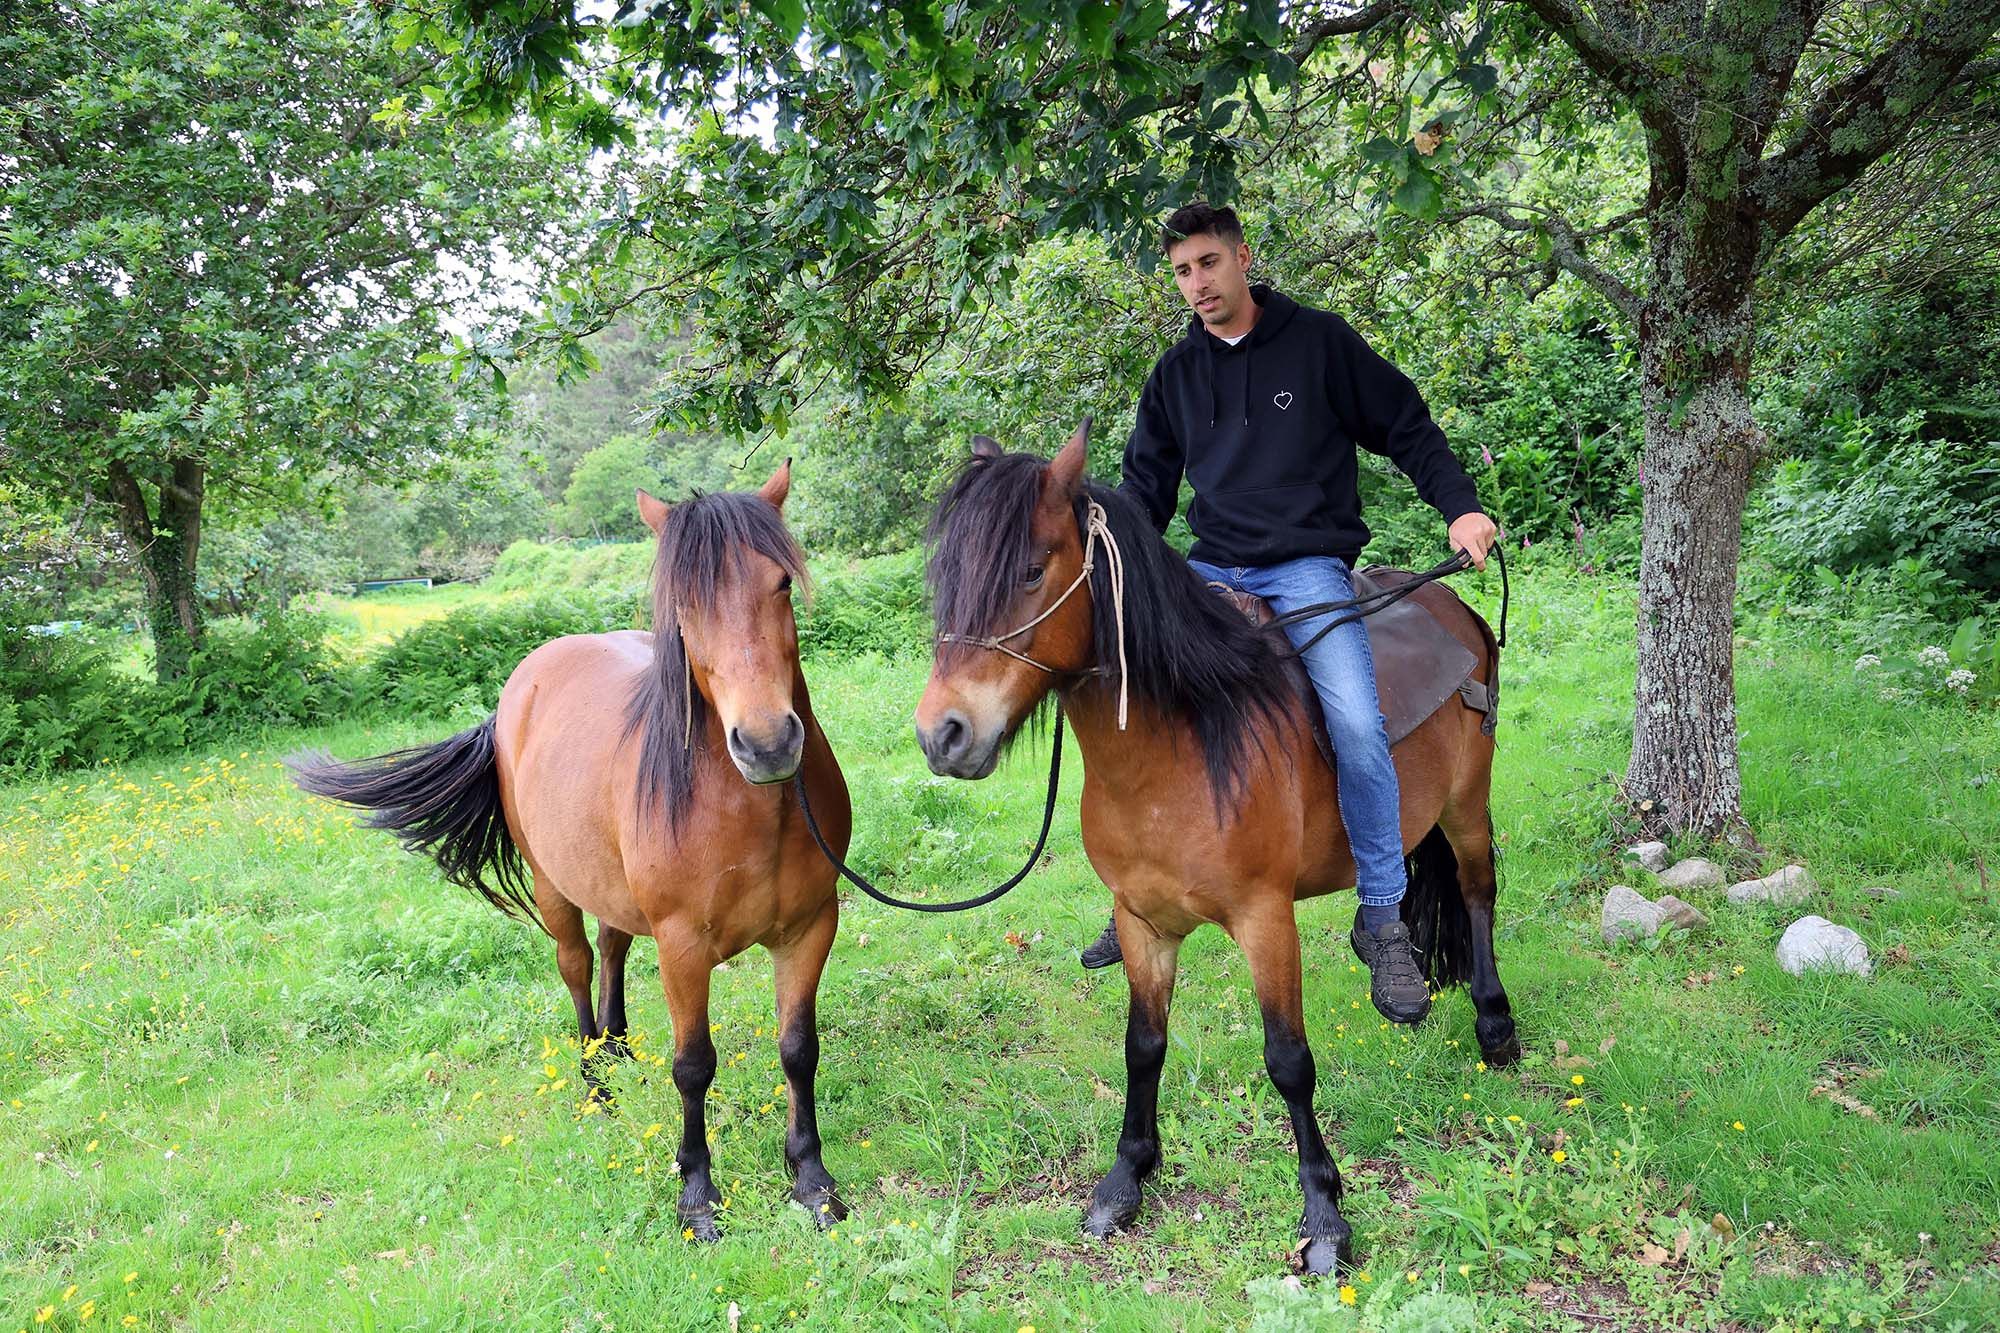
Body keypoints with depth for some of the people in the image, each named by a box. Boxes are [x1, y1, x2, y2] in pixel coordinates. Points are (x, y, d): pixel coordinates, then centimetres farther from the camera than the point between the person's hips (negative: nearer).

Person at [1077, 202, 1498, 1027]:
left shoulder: (1319, 341, 2)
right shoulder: (1175, 375, 13)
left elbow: (1406, 427, 5)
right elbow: (1145, 489, 16)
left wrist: (1460, 506, -10)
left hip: (1307, 569, -4)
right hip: (1209, 572, 5)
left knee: (1356, 725, -25)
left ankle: (1383, 921, -6)